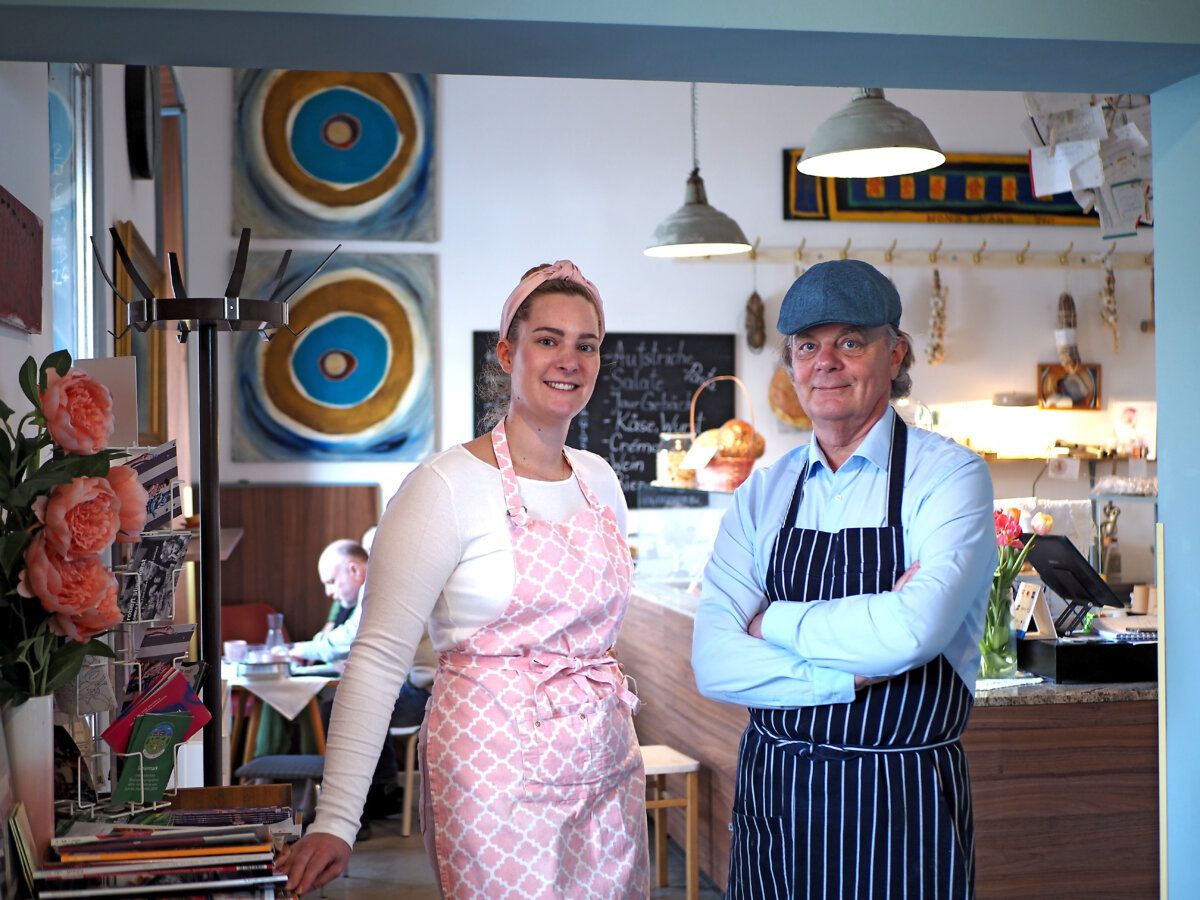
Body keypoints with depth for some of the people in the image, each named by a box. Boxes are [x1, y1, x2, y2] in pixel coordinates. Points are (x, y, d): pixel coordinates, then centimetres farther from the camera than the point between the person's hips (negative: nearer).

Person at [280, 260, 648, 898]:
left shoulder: (601, 482, 9)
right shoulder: (448, 486, -12)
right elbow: (378, 657, -15)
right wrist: (335, 821, -19)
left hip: (606, 768, 6)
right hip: (497, 771, -6)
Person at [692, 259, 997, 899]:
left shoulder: (949, 475, -7)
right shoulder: (761, 495, 4)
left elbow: (912, 631, -24)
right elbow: (713, 663, -6)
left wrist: (771, 622, -10)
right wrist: (852, 675, -18)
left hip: (901, 809, -3)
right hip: (770, 798, 4)